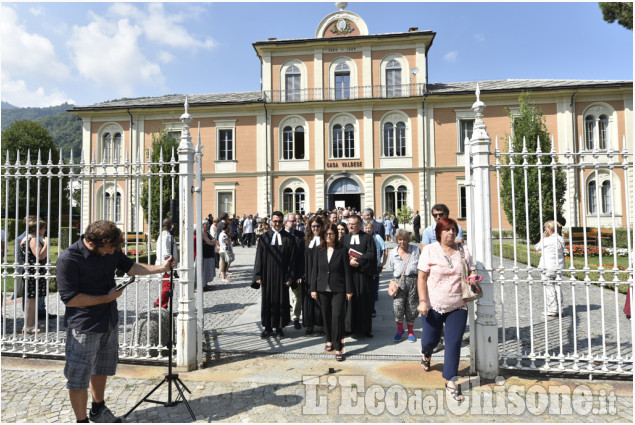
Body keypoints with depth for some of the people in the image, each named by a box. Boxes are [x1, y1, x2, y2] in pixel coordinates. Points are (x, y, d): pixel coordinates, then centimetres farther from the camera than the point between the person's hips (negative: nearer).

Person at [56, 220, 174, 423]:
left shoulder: (111, 251, -4)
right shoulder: (68, 259, -23)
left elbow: (130, 267, 11)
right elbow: (69, 298, -22)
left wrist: (161, 268, 3)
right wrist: (107, 298, -20)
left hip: (110, 322, 7)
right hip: (84, 327, -7)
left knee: (102, 369, 24)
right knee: (79, 377, 6)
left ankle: (98, 410, 45)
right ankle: (82, 420, 26)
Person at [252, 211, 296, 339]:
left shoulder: (288, 238, -1)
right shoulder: (264, 237, 2)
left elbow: (292, 259, -2)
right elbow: (259, 257, 1)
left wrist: (290, 277, -8)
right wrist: (258, 276, -4)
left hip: (282, 276, -1)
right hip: (267, 276, 1)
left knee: (282, 301, 7)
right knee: (267, 300, 8)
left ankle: (279, 327, 21)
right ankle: (268, 327, 21)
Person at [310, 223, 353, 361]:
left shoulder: (342, 251, -2)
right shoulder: (319, 250, 6)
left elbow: (347, 271, -2)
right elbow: (315, 270, 7)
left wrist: (349, 290, -5)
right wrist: (313, 288, 3)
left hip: (338, 289, -3)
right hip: (323, 288, 3)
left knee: (337, 316, -9)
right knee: (326, 316, 11)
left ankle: (338, 348, -1)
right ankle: (330, 340, 31)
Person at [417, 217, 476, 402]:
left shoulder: (463, 250, 5)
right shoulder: (430, 250, -4)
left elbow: (472, 271, 13)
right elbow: (421, 278, -6)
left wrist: (473, 277, -11)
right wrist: (422, 301, -15)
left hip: (457, 306, 2)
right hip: (433, 305, -2)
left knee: (454, 343, 0)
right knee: (430, 340, 10)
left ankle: (451, 381, 13)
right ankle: (426, 355, 46)